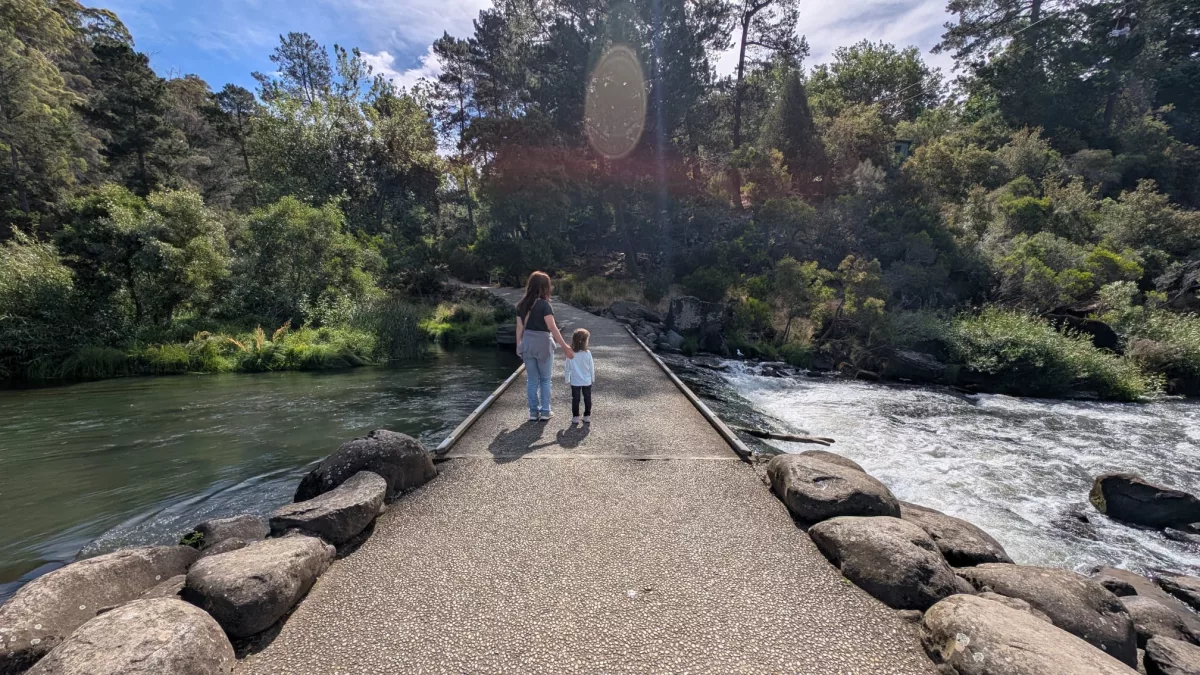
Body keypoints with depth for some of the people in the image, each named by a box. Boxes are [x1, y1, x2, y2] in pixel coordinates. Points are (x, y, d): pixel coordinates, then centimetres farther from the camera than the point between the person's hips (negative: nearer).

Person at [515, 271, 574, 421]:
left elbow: (520, 327, 6)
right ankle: (545, 411, 14)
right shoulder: (544, 304, -13)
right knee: (545, 379, 10)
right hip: (542, 343, -4)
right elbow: (552, 327, -19)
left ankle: (533, 412, 17)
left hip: (527, 343, 5)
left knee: (531, 379, 12)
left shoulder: (522, 304, 4)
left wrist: (518, 346, 15)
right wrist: (564, 346, -18)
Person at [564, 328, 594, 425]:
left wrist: (567, 379, 9)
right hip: (587, 381, 0)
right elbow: (591, 367, -2)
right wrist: (592, 378, 12)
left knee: (575, 399, 9)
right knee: (587, 398, 13)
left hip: (575, 382, 0)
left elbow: (567, 368, -3)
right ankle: (587, 416, 18)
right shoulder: (587, 353, -11)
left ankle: (575, 417, 11)